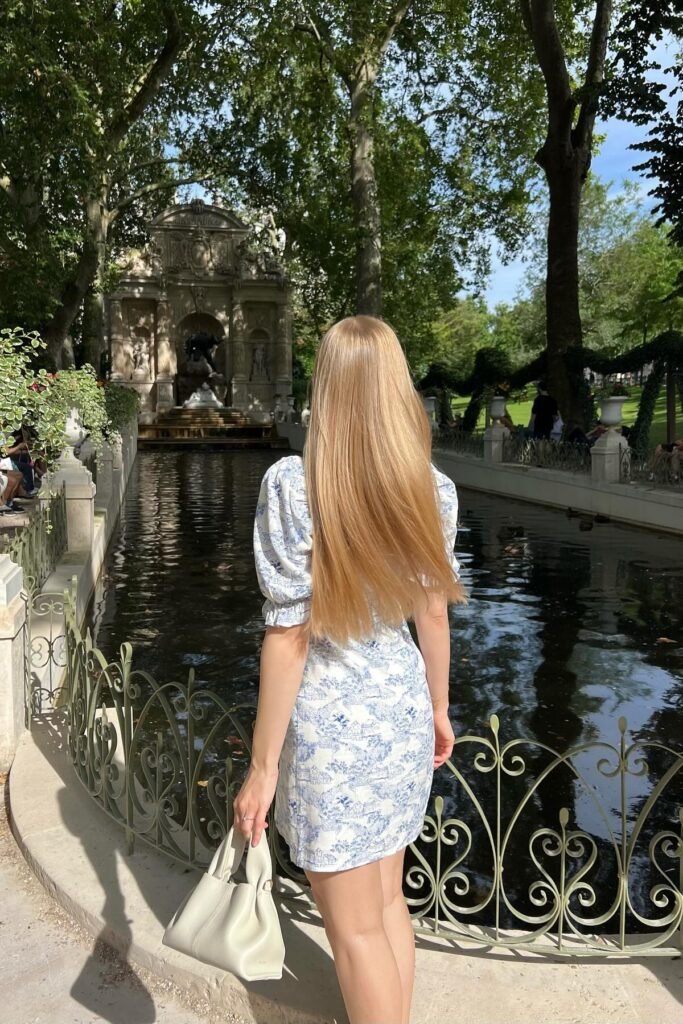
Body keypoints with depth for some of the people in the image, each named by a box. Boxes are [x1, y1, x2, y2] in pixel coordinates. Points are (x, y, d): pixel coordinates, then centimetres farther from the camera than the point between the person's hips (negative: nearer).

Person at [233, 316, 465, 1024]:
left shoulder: (293, 486, -19)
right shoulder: (431, 489, -4)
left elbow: (289, 637, -18)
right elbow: (433, 614, 5)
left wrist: (262, 766, -9)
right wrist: (439, 708, 20)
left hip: (332, 719, -5)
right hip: (401, 707, 6)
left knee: (354, 928, 13)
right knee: (387, 901, 24)